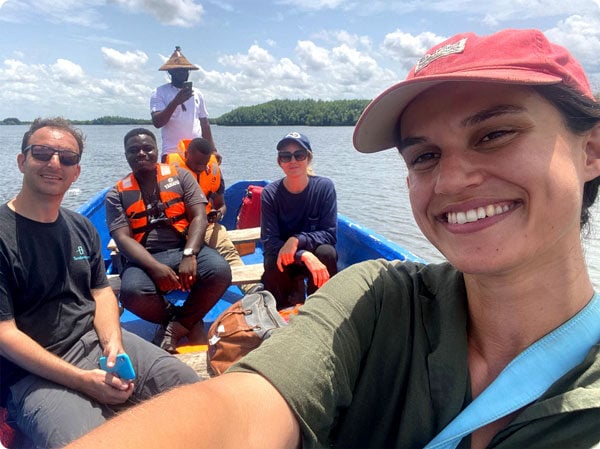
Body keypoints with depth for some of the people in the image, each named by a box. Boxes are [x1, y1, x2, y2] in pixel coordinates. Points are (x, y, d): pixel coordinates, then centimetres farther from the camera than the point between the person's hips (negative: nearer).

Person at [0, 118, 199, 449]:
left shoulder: (81, 227, 9)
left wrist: (114, 343, -10)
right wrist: (83, 380, -19)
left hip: (95, 340, 6)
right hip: (33, 372, -5)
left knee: (189, 385, -6)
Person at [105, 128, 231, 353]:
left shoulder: (180, 176, 11)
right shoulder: (117, 194, 9)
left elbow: (199, 217, 0)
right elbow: (123, 238, -3)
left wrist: (189, 255, -18)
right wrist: (155, 267, -21)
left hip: (185, 248, 1)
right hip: (145, 259, 0)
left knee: (219, 270, -30)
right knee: (131, 291, -34)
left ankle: (176, 326, -8)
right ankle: (189, 322, -5)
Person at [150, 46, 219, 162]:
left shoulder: (197, 93, 15)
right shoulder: (159, 93, 1)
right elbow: (157, 122, -12)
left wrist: (213, 149, 12)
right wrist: (175, 102, -23)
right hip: (172, 153, -4)